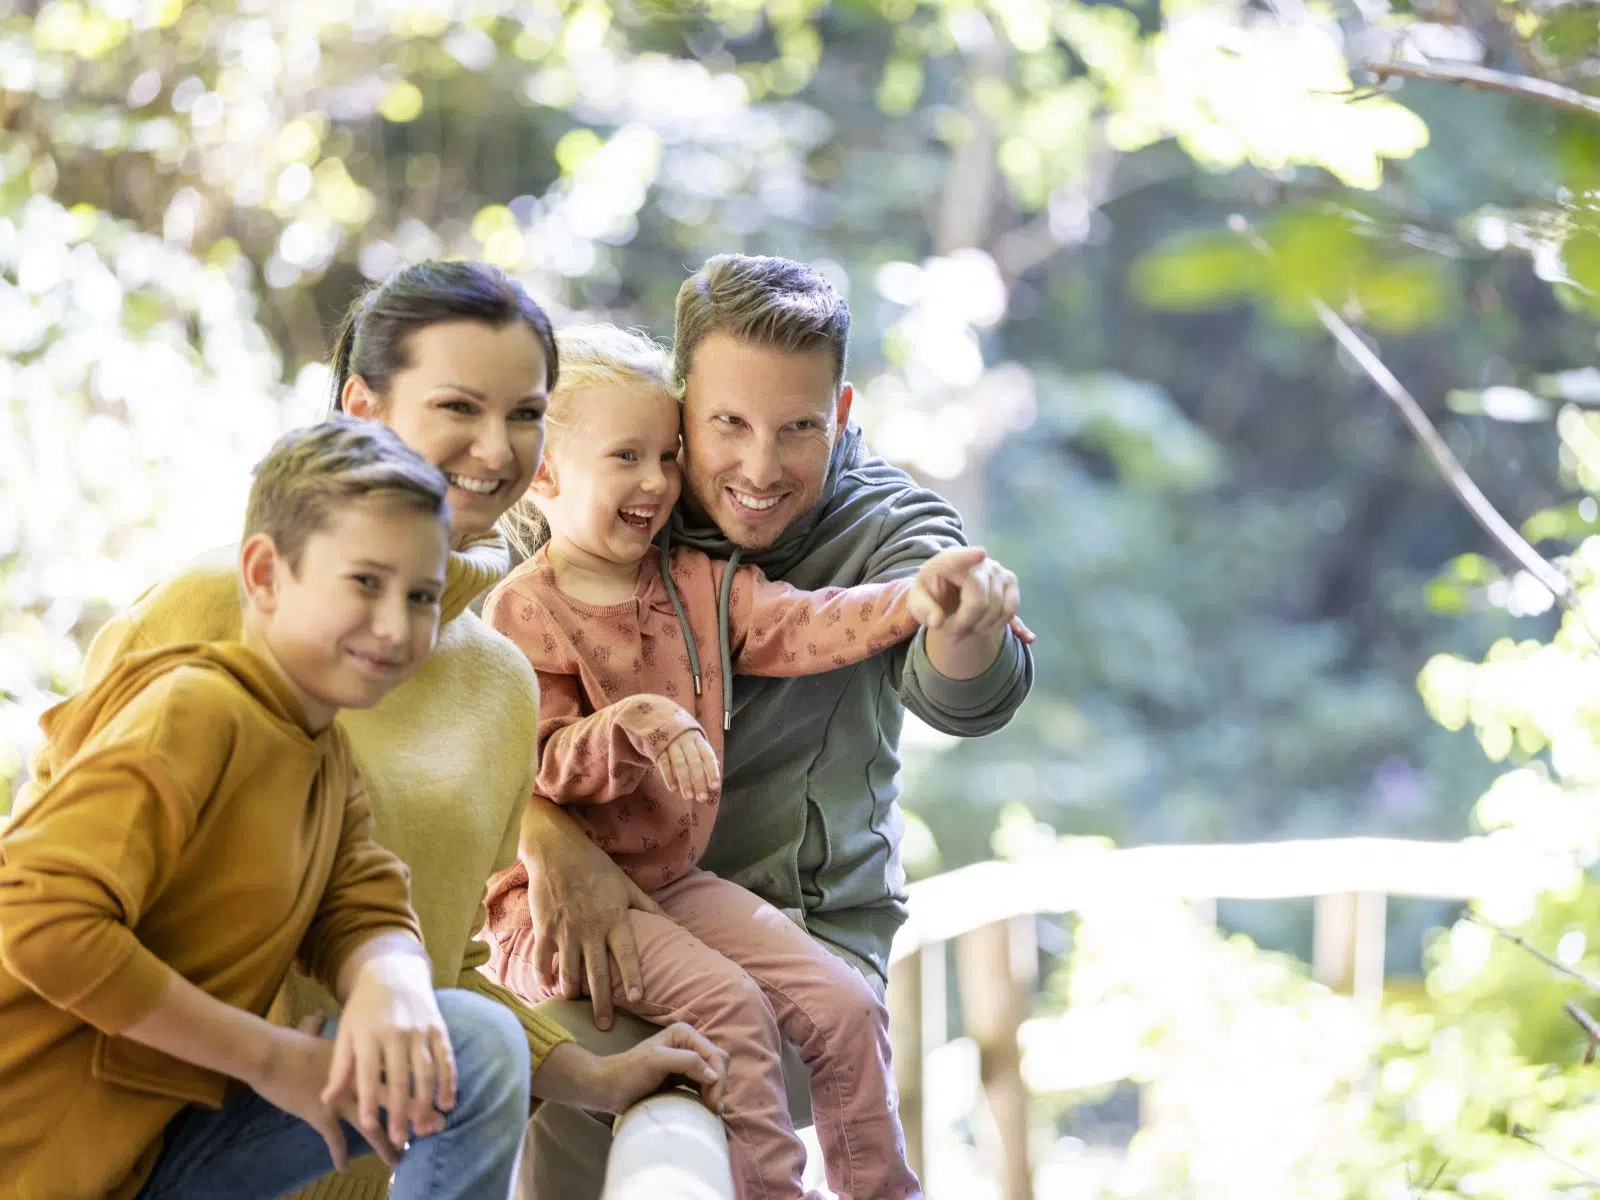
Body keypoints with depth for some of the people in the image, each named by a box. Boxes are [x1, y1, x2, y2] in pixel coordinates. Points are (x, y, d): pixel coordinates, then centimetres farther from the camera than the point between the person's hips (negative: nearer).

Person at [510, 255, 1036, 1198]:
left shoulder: (885, 525, -4)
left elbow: (959, 697, -23)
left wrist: (967, 630, -48)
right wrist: (551, 839, -31)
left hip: (812, 919, -1)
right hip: (603, 911, 1)